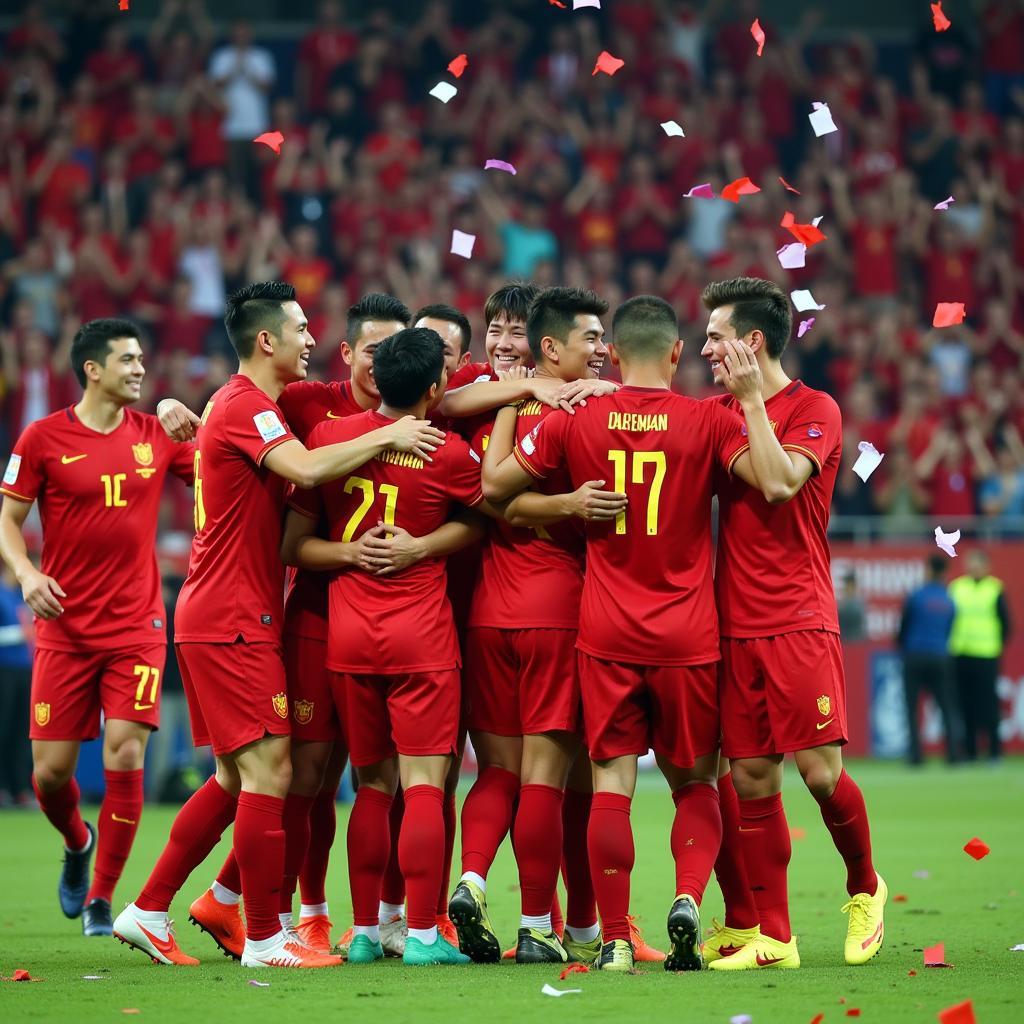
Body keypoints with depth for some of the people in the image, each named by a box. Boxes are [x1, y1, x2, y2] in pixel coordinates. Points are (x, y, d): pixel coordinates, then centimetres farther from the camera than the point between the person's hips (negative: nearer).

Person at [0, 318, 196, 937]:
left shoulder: (158, 435, 5)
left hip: (137, 625, 1)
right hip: (65, 627, -1)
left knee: (125, 756, -12)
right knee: (51, 769, -1)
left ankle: (102, 896, 3)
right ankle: (78, 844, 34)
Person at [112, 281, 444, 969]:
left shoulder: (256, 404, 18)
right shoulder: (244, 406, -14)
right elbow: (306, 468, -30)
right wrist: (388, 436, -22)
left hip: (223, 621, 10)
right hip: (232, 622, -10)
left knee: (236, 778, 13)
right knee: (269, 771, -9)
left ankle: (148, 913, 16)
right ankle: (265, 938, -6)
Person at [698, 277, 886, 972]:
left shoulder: (815, 410, -3)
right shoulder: (720, 412, 15)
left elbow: (778, 483, -17)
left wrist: (752, 399, -13)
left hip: (798, 621, -5)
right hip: (736, 623, 5)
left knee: (820, 770, -10)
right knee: (752, 779, 2)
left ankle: (865, 889, 17)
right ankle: (772, 939, 6)